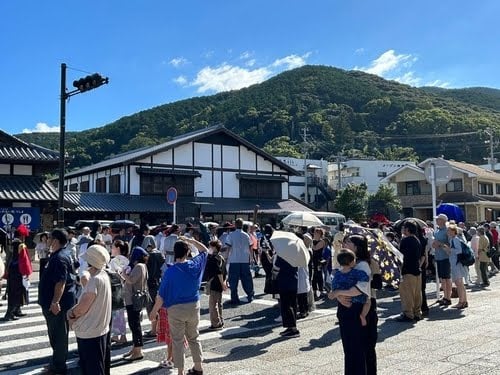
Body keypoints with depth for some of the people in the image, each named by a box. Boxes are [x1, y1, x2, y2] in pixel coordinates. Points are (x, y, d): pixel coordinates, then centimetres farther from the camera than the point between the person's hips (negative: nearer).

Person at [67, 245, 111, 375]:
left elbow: (82, 308, -22)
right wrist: (74, 311, -3)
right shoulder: (103, 275, 5)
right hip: (97, 330, 9)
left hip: (90, 334, -9)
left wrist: (70, 314, -4)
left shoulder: (95, 280, -24)